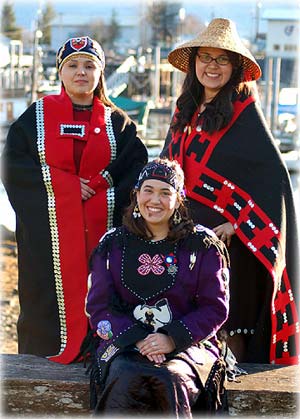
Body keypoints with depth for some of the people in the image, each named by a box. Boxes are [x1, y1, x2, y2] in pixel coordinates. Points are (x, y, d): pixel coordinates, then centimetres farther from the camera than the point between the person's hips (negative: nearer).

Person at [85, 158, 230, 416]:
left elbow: (215, 309, 2)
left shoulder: (202, 246, 7)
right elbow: (98, 307, 6)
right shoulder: (113, 245, 11)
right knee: (127, 379, -34)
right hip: (124, 343, 1)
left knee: (171, 379, -34)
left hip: (187, 344, 0)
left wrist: (173, 338, -14)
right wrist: (136, 338, -13)